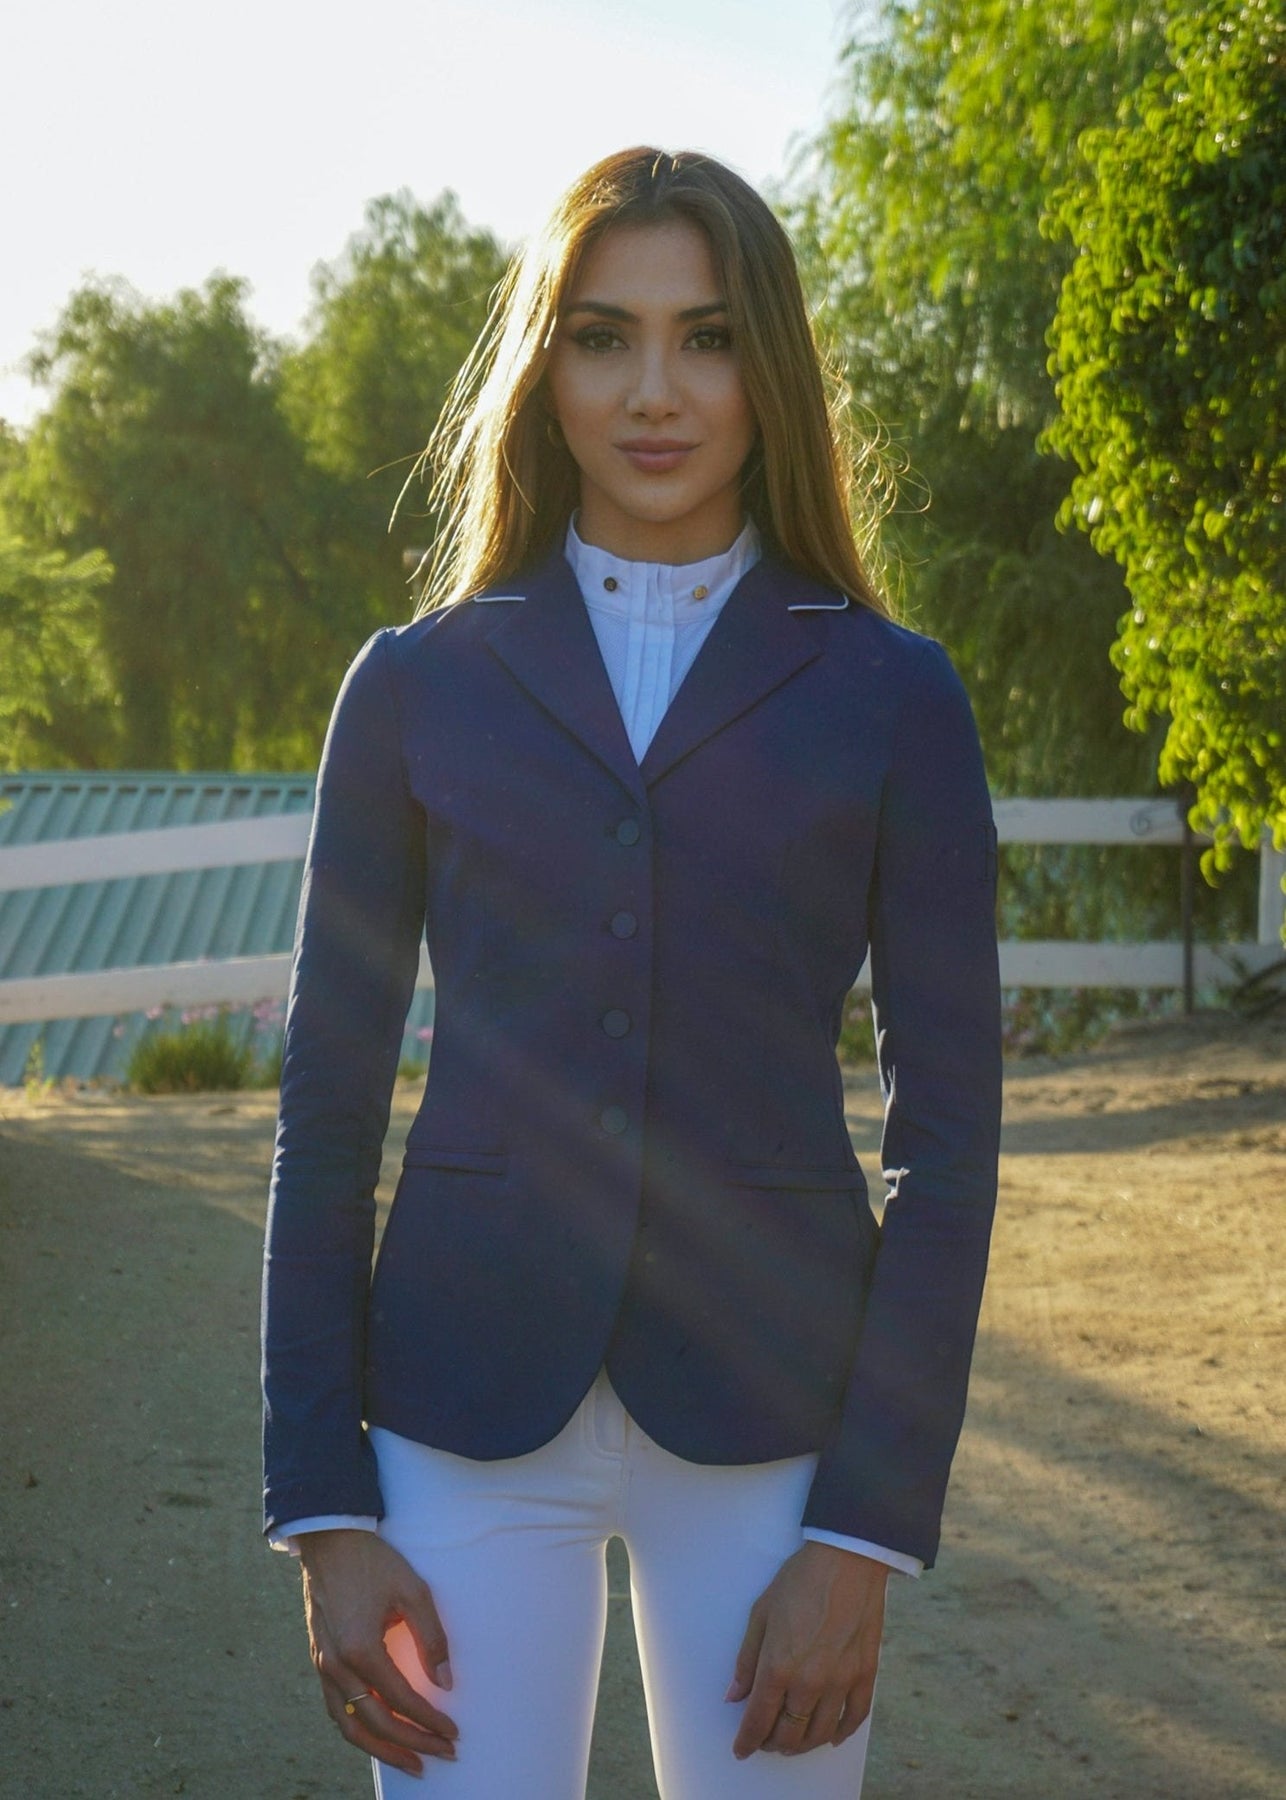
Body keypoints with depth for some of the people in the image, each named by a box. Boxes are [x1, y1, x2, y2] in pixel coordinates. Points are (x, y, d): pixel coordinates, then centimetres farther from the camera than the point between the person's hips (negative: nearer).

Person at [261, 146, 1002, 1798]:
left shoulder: (887, 697, 1)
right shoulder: (420, 686, 4)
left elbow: (946, 1129, 0)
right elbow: (328, 1106, 5)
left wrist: (865, 1533, -6)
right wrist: (324, 1510, -1)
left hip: (762, 1408, 0)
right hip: (469, 1412, 1)